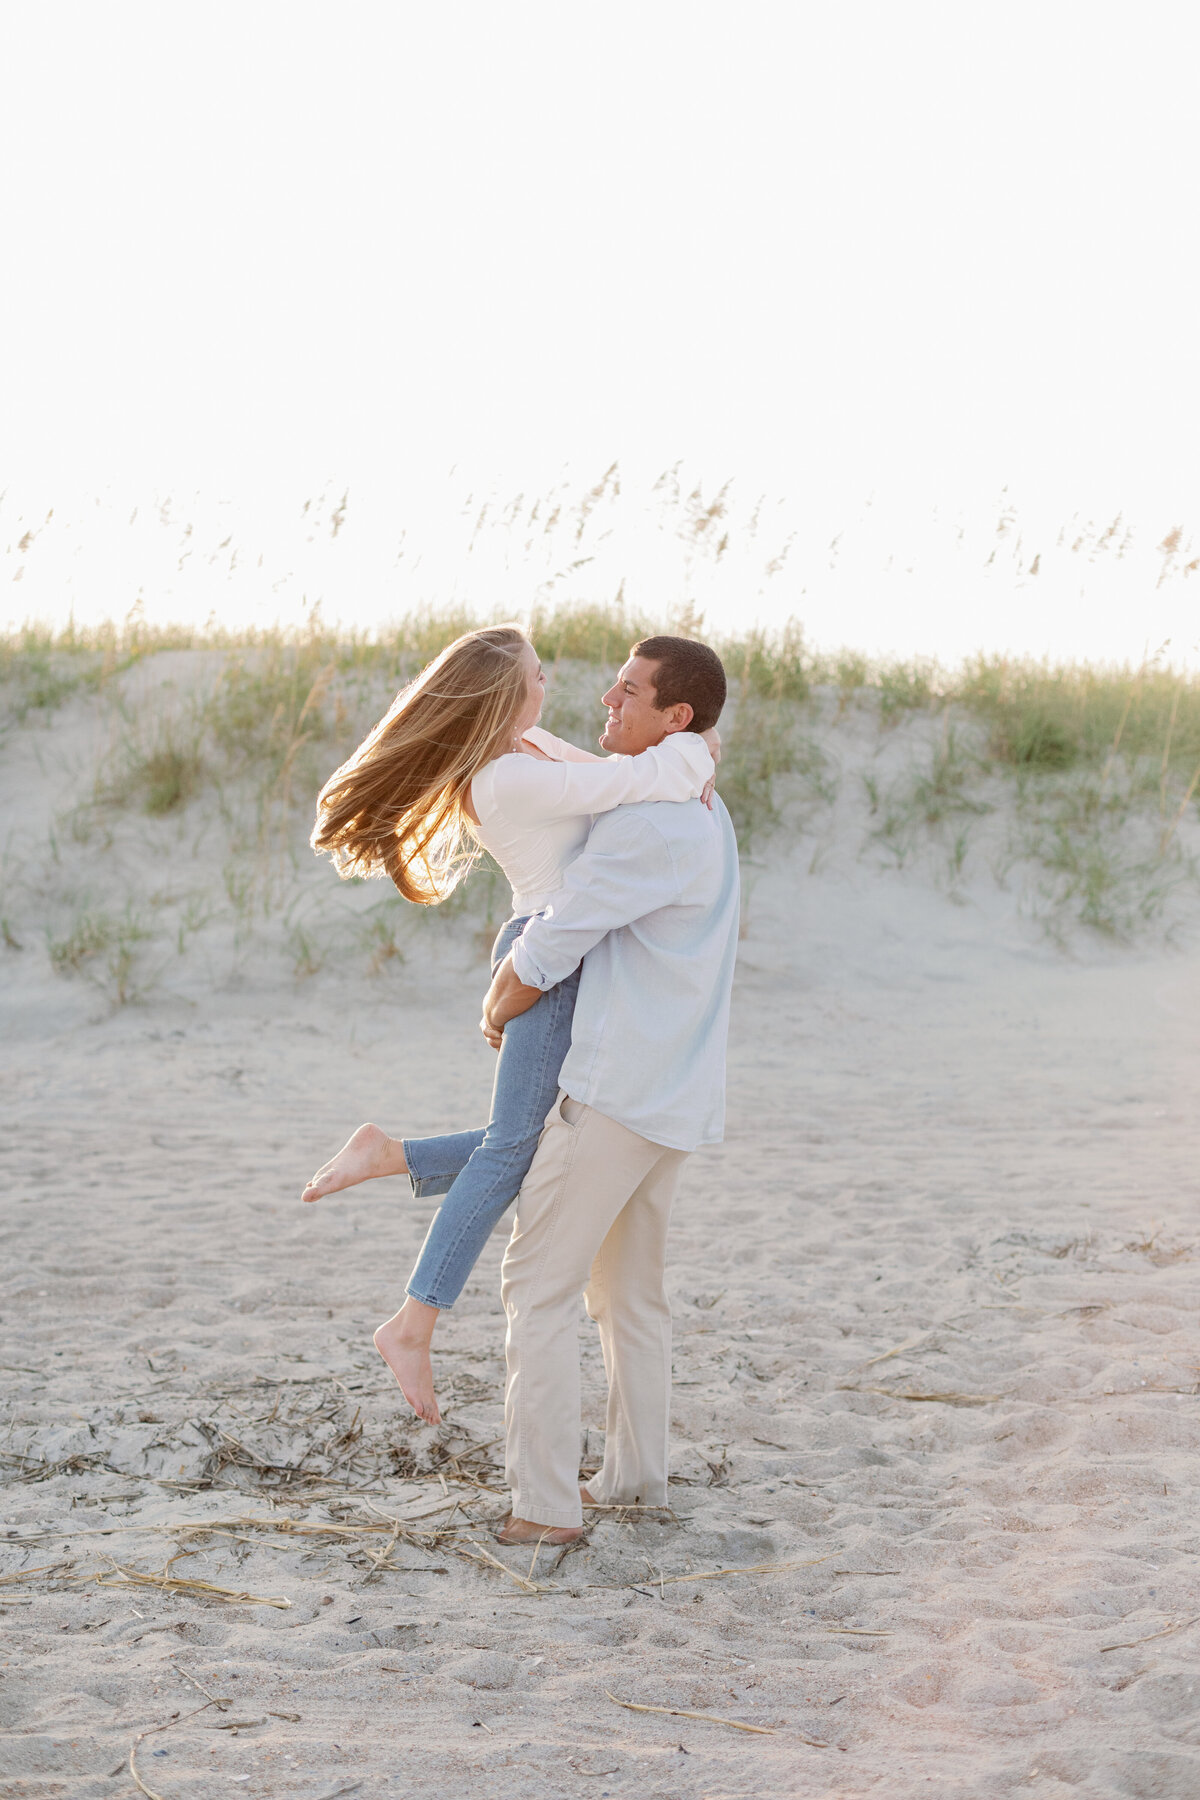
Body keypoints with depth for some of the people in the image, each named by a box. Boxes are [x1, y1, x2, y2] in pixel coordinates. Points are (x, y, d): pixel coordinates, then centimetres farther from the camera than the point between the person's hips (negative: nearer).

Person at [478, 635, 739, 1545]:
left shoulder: (649, 827, -20)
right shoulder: (706, 818, 13)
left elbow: (546, 952, -16)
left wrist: (497, 1009, 3)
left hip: (619, 1092, -10)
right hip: (678, 1094, 10)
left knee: (539, 1283, -3)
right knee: (629, 1287, 20)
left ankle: (546, 1499, -4)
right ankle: (637, 1472, 26)